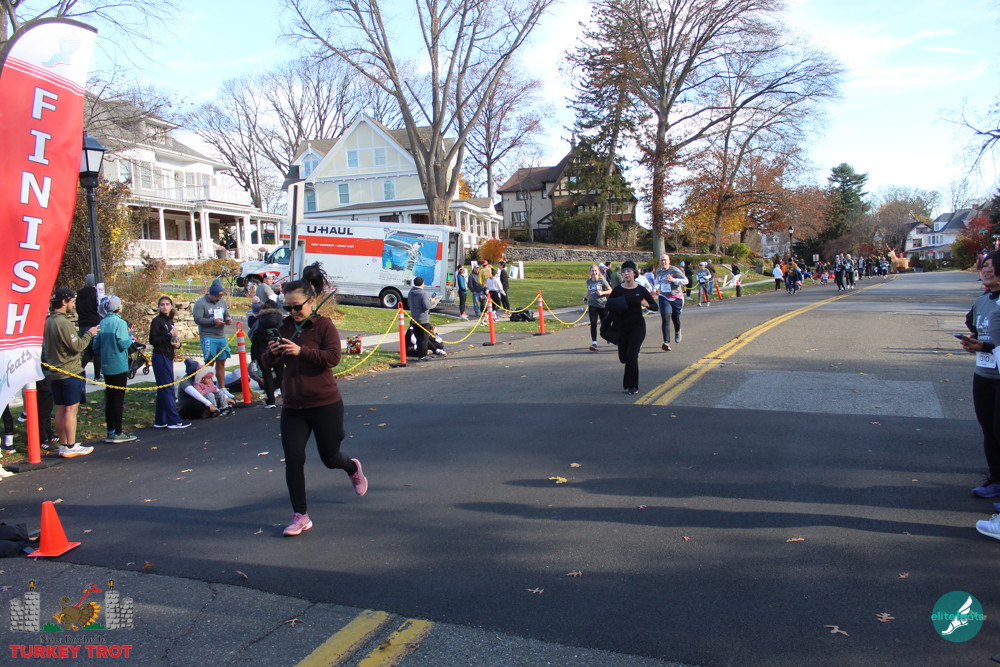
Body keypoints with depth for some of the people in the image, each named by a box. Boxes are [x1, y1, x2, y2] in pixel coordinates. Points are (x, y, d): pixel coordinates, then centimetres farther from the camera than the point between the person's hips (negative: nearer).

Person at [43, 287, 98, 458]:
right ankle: (71, 447, 1)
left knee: (60, 409, 12)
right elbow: (77, 346, -19)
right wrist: (89, 334, -4)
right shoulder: (64, 322, -18)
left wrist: (82, 334, 13)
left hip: (54, 372, 9)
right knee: (71, 409, -3)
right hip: (70, 372, -9)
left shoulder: (47, 321, 11)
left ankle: (63, 445, 18)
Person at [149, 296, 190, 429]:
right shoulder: (157, 321, -8)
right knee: (167, 388, -7)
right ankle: (173, 420, -6)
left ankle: (160, 421, 16)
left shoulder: (170, 321, 16)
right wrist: (169, 335, -17)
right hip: (160, 357, -9)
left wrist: (177, 344, 3)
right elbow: (152, 340, -15)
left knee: (163, 389, 11)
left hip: (168, 357, 9)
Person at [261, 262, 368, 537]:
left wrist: (301, 351, -30)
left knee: (330, 457, 10)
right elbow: (267, 360, 11)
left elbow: (333, 357, -20)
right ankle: (300, 516, 11)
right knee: (293, 459, -2)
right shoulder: (285, 327, 6)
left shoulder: (324, 325, -8)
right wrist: (272, 352, -12)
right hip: (292, 406, 4)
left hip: (325, 404, -4)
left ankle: (354, 468, 46)